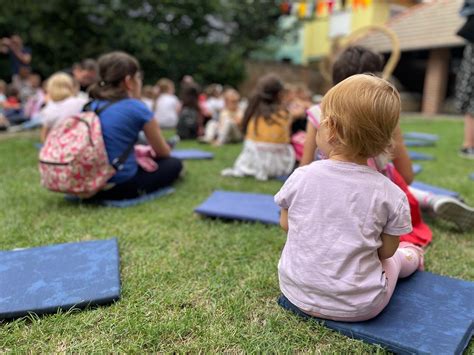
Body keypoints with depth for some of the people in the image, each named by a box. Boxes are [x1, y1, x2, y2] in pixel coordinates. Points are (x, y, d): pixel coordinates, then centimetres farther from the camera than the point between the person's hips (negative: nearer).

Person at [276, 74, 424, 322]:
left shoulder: (301, 177, -15)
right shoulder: (390, 194, -16)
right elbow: (386, 250, -4)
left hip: (296, 293, 1)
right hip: (359, 307, 0)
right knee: (396, 258, 29)